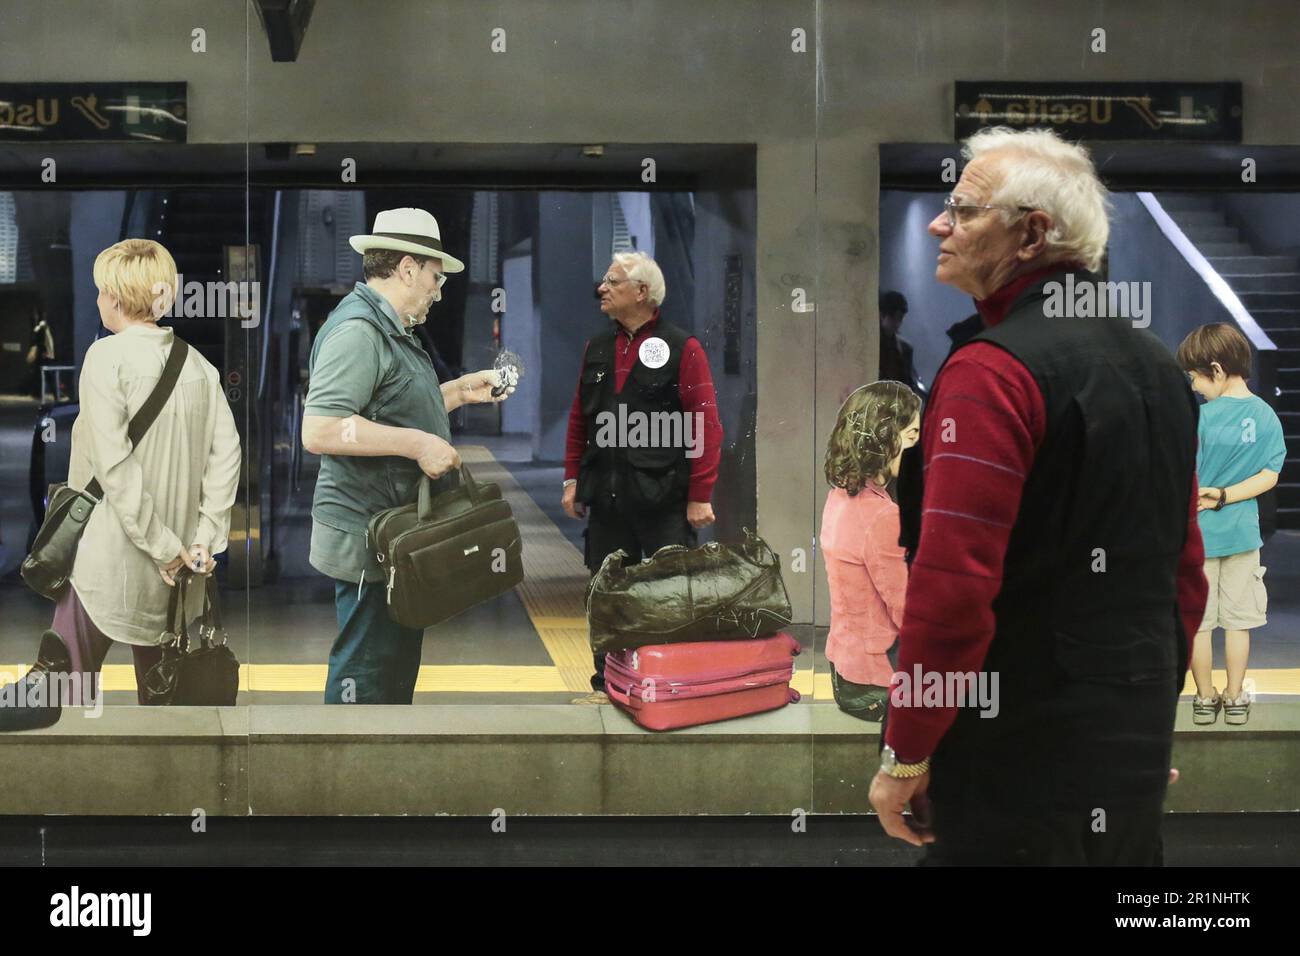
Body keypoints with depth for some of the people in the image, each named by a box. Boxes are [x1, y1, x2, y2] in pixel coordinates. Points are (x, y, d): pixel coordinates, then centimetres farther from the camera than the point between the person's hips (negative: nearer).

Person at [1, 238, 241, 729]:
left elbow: (113, 463, -17)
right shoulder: (198, 363, 4)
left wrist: (163, 546, -14)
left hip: (111, 559, -5)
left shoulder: (107, 356, -10)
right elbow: (226, 453, -1)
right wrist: (206, 538, -2)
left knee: (68, 682, 2)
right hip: (176, 573, 5)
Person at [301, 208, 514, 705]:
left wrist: (460, 390, 19)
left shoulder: (390, 329, 17)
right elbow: (319, 430, -28)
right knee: (366, 677, -3)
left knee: (399, 665, 20)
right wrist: (417, 443, -26)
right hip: (367, 539, -11)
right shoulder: (357, 329, -18)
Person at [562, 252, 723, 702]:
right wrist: (573, 479, 11)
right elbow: (579, 419, 17)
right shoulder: (596, 349, 13)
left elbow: (705, 425, -9)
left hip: (664, 498, -5)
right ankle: (608, 685, 22)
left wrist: (700, 495, -12)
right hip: (606, 496, 5)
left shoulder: (682, 348, -5)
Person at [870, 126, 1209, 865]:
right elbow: (1187, 572, 15)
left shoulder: (992, 373, -17)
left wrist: (906, 754, -13)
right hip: (1139, 752, 8)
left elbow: (952, 581, -22)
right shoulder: (1159, 364, 9)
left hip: (1016, 752, -8)